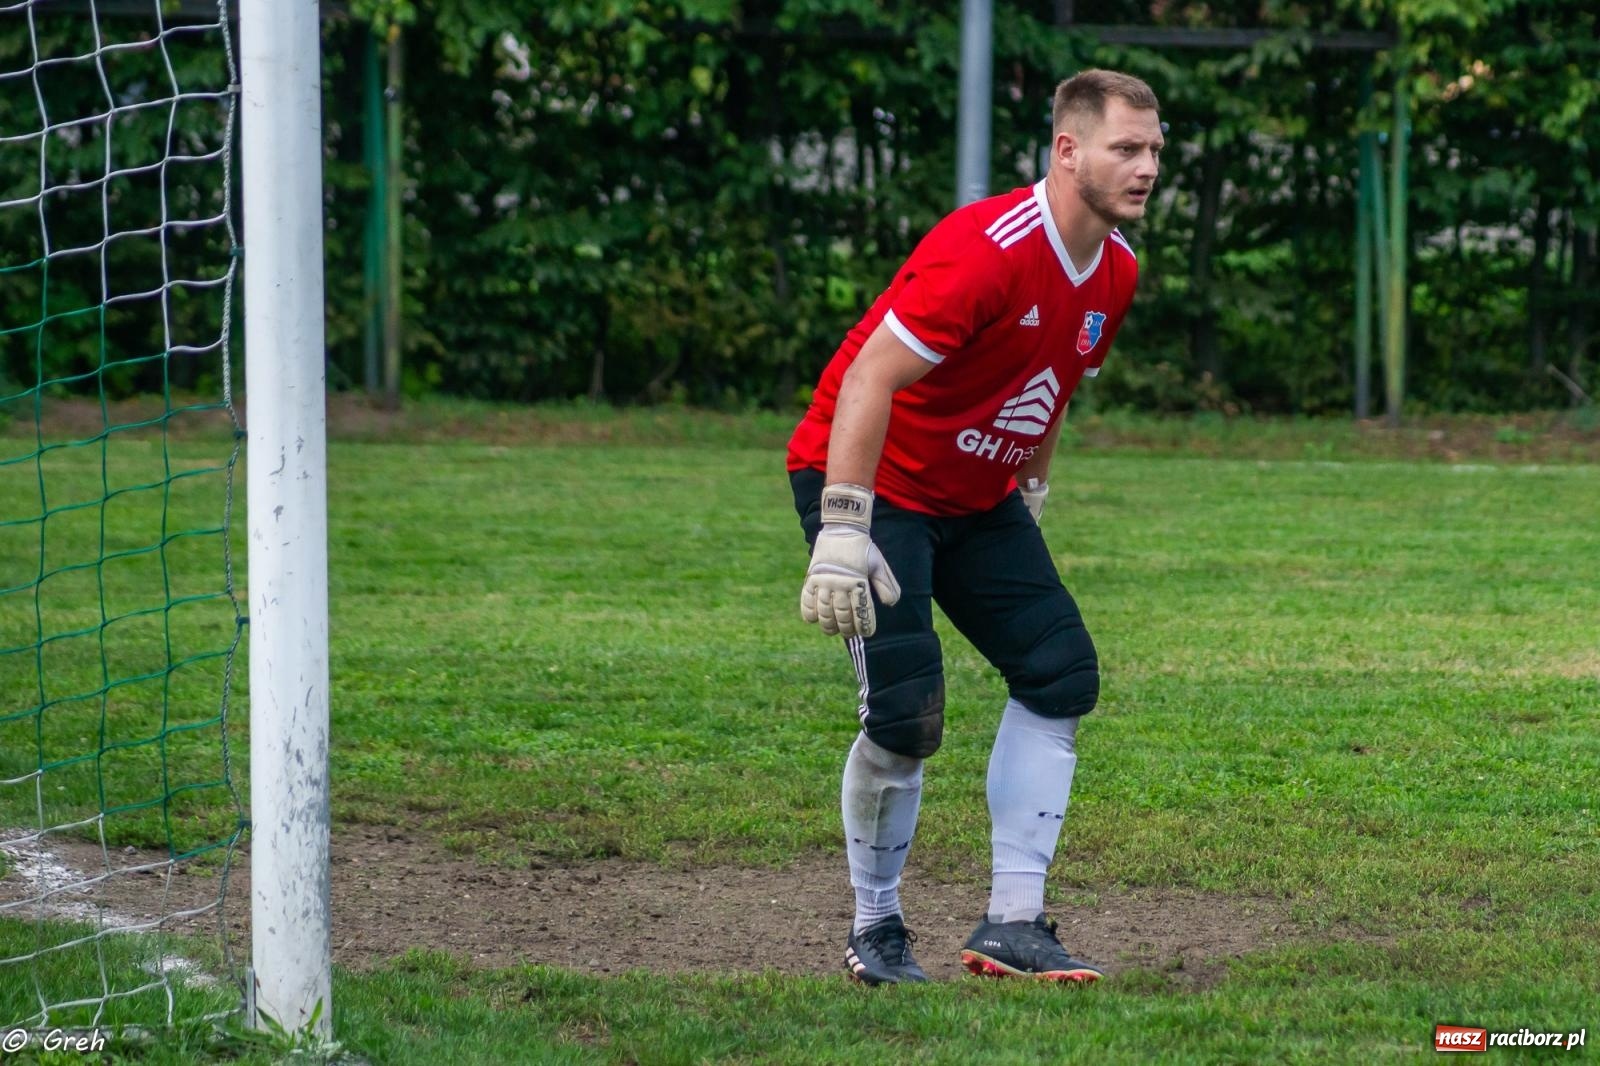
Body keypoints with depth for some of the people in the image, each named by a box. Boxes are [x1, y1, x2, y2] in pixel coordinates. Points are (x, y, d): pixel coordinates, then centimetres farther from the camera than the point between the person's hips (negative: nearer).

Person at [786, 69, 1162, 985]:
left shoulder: (1116, 271, 0)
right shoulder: (990, 249, -27)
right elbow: (870, 378, -32)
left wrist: (1031, 495, 21)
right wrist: (843, 534, -37)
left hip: (977, 500, 9)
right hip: (871, 486, -9)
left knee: (1064, 672, -1)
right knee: (907, 711, -17)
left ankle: (1014, 923, 4)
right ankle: (876, 931, 3)